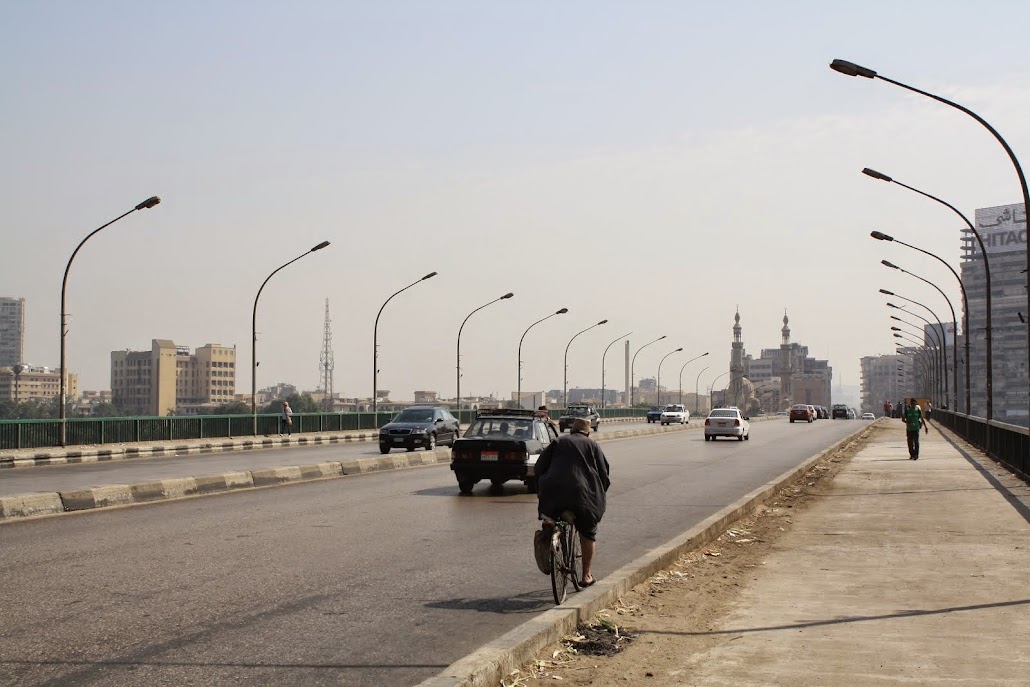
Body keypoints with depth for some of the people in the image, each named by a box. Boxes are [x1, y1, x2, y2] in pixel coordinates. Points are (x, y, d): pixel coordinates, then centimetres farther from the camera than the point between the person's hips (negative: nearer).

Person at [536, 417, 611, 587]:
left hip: (554, 492, 1)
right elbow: (605, 473, 9)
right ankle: (587, 575, 14)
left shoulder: (558, 442, 17)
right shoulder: (592, 445, 14)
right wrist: (600, 495, 21)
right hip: (583, 494, -1)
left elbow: (540, 466, 11)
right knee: (587, 534, 14)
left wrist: (540, 491, 18)